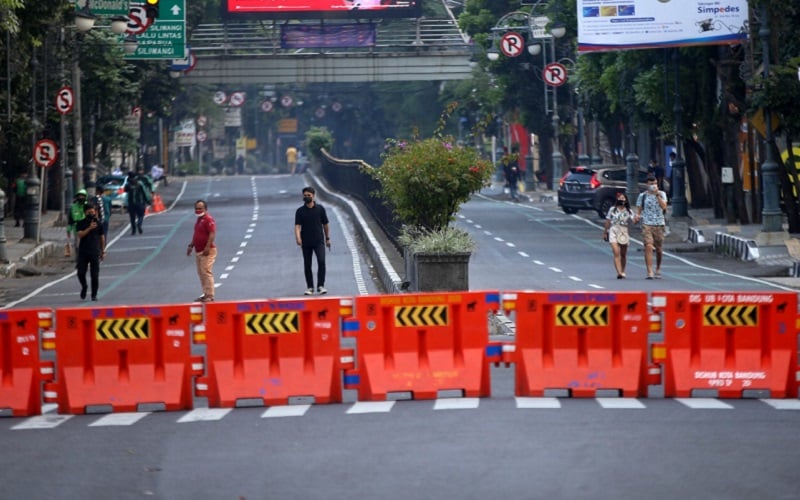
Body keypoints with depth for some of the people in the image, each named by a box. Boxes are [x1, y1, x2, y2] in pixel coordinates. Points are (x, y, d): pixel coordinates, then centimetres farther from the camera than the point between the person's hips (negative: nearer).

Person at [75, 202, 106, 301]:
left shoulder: (98, 223, 7)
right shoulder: (81, 223, 4)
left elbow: (102, 237, 13)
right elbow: (80, 234, -11)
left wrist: (103, 251, 12)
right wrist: (89, 228, -20)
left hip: (95, 252, 0)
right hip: (83, 252, 0)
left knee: (95, 275, -2)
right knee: (81, 273, -5)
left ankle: (94, 295, 7)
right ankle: (84, 287, 23)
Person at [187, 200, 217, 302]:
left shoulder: (209, 220, -14)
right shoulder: (199, 219, 17)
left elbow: (212, 234, -23)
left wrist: (207, 247, -29)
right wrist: (191, 245, 23)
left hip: (207, 251, -10)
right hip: (198, 251, 10)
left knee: (206, 273, -13)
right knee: (201, 273, 12)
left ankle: (210, 296, -11)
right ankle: (206, 294, 19)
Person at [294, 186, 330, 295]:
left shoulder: (320, 209, 3)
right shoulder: (300, 211, 2)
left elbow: (325, 224, 11)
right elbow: (297, 226, -7)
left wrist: (327, 238, 13)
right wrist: (298, 238, -24)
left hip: (319, 241, -1)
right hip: (306, 242, 1)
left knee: (321, 261, -17)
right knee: (307, 266, 6)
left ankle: (320, 286, -13)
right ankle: (310, 287, 17)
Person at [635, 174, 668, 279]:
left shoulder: (662, 194, 8)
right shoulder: (642, 196, 7)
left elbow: (664, 207, -6)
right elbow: (639, 209, 9)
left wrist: (657, 195, -11)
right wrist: (637, 215, -12)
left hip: (659, 224, 2)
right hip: (646, 224, -2)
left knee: (659, 249, 8)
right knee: (648, 247, -18)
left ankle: (658, 269, 32)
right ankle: (650, 272, -20)